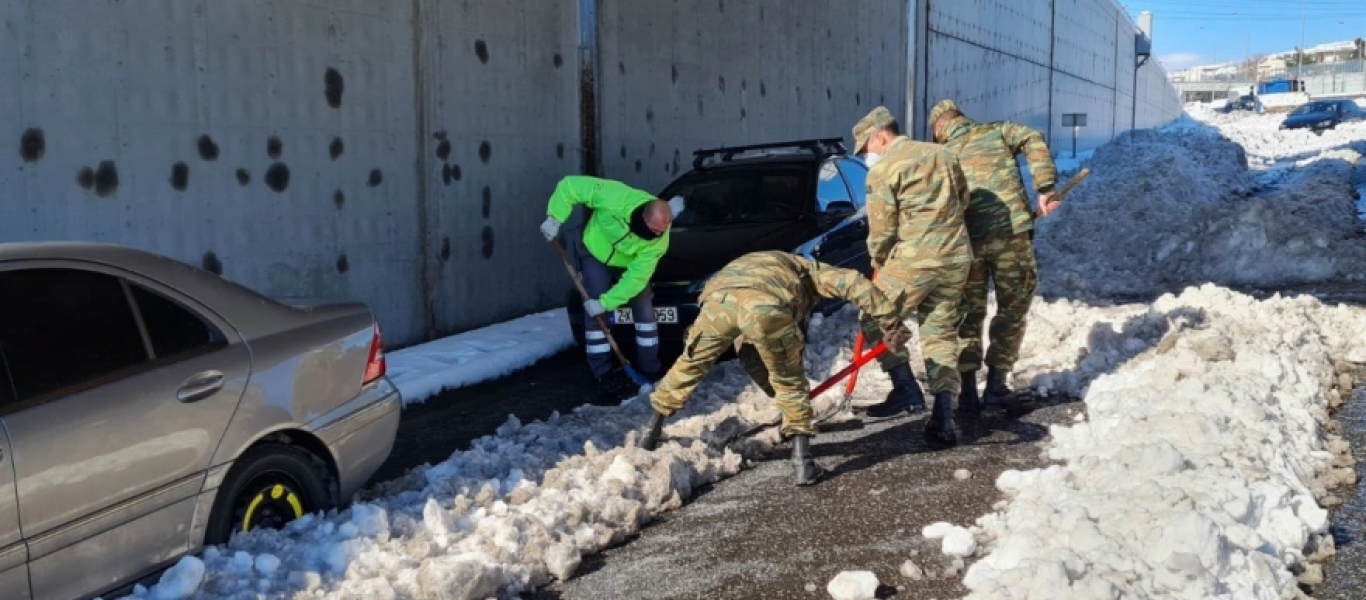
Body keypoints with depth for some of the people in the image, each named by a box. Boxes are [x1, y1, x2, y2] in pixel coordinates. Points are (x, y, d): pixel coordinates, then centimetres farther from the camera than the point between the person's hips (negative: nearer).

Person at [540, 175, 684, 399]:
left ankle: (650, 372, 12)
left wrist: (605, 302, -31)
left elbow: (636, 278, -30)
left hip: (630, 263, 2)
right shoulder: (616, 197, -40)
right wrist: (554, 218, -32)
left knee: (645, 311, 0)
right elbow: (570, 185, -31)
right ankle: (604, 375, 0)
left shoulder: (658, 241, -33)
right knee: (595, 317, -7)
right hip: (595, 254, -2)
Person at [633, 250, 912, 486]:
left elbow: (749, 354, 49)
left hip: (718, 299, 4)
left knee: (690, 363, 27)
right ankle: (803, 462, 12)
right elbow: (854, 283, 17)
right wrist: (891, 322, 20)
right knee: (790, 382, 16)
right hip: (766, 306, -4)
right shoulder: (809, 269, 37)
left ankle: (651, 432, 38)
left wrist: (775, 392, 54)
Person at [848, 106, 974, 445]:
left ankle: (906, 391, 1)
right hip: (957, 257, 7)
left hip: (914, 259, -7)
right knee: (941, 332, 10)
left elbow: (882, 229, -4)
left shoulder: (883, 169, -6)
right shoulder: (942, 154, 15)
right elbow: (963, 200, 22)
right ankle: (944, 415, 4)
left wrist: (878, 262, 13)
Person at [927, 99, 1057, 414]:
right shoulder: (998, 131, 11)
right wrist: (1045, 188, -9)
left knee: (969, 314, 14)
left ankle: (968, 390, 10)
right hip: (1012, 233, -1)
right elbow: (1033, 140, -8)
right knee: (1012, 309, 11)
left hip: (968, 242, 2)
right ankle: (996, 385, 11)